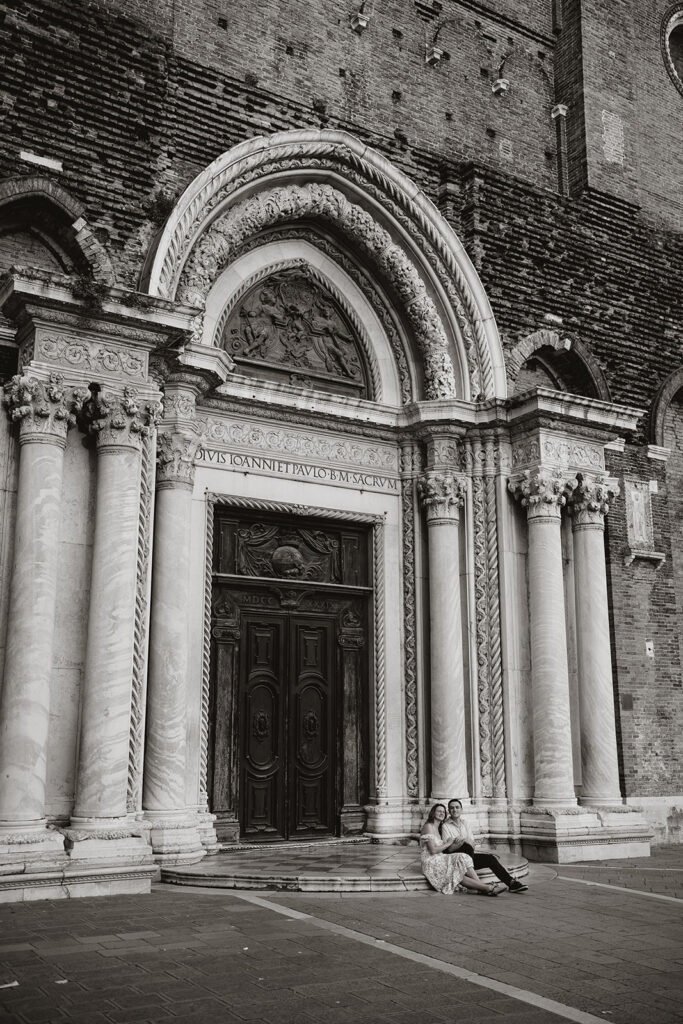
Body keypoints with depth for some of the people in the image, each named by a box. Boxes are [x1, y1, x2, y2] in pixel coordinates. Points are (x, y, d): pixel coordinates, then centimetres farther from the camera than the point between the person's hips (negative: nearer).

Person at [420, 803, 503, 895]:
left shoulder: (437, 829, 20)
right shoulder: (428, 827, -8)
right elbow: (433, 850, -17)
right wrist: (447, 844, -5)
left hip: (439, 862, 8)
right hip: (431, 863, -8)